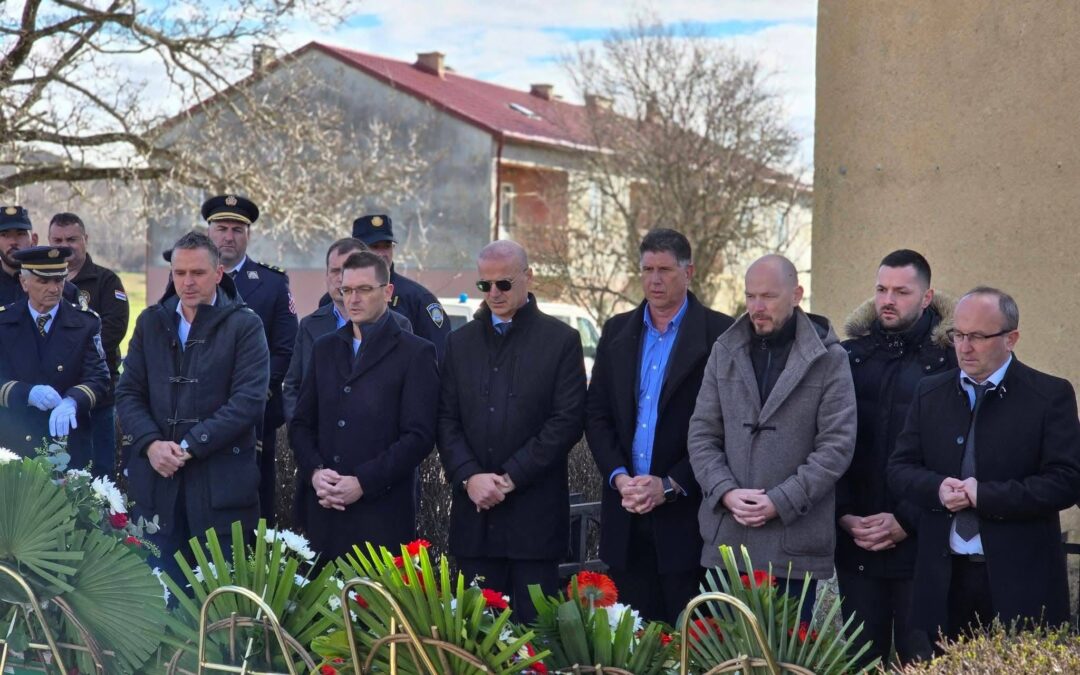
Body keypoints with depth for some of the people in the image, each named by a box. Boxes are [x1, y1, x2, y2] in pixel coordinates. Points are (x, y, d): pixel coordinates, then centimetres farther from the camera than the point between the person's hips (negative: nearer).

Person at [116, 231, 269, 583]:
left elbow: (249, 400, -11)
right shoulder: (151, 322, 12)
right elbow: (128, 393, 9)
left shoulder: (244, 325, -1)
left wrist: (189, 445, -15)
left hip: (220, 484, -3)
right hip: (157, 482, 3)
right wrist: (151, 444, -9)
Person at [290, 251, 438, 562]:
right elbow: (301, 423, 16)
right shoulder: (325, 348, 17)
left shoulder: (415, 353, 0)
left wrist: (363, 483, -13)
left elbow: (419, 436, -7)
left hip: (383, 515, -4)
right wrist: (314, 472, -3)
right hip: (324, 509, 4)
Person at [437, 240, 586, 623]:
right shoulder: (461, 341, 13)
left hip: (535, 515, -3)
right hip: (475, 514, 3)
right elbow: (446, 420, 8)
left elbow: (568, 420, -6)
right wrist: (469, 476, -8)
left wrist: (511, 477, -11)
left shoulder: (560, 340, 1)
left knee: (534, 621, -1)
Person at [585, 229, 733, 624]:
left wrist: (670, 485, -13)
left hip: (685, 512, -4)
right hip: (627, 517, 4)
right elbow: (597, 415, 10)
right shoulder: (617, 332, 13)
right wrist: (619, 478, -6)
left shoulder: (718, 333, -3)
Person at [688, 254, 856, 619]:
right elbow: (702, 434, 9)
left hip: (794, 544, -3)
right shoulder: (725, 352, 11)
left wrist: (780, 501, -12)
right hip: (726, 539, 3)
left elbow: (837, 444, -5)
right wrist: (726, 492, -7)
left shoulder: (828, 359, 0)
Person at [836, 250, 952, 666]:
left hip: (920, 541, -3)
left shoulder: (948, 361, -3)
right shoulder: (850, 356, 7)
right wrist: (845, 516, -4)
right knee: (862, 658, 8)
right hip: (854, 541, 3)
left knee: (920, 659, 0)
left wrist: (905, 521, -11)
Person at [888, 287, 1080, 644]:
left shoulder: (1051, 396, -2)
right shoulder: (930, 393, 11)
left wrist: (986, 496, -17)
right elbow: (899, 467, 10)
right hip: (944, 579, 3)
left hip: (1020, 581, -3)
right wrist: (937, 489, -12)